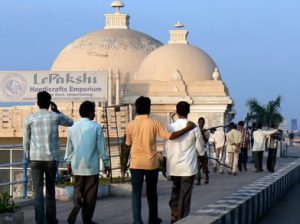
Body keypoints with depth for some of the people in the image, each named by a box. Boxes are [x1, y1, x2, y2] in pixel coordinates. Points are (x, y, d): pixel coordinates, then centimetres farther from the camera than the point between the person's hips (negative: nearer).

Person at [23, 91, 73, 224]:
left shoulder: (30, 118, -1)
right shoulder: (56, 116, -2)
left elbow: (26, 141, 7)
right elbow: (70, 123, 20)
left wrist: (28, 157, 21)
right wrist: (57, 111, 16)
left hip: (36, 159, -1)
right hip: (52, 159, 1)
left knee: (38, 191, -4)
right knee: (50, 189, 17)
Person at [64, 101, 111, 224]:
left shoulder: (72, 127, 3)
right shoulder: (96, 127, -8)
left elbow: (69, 147, 10)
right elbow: (102, 147, -6)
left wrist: (68, 162, 21)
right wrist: (106, 163, 4)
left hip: (77, 166, 3)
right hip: (92, 167, -3)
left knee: (78, 190, 13)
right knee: (90, 193, 6)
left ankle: (76, 205, -15)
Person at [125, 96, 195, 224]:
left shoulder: (131, 125, -3)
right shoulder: (154, 123, -8)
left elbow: (128, 145, 8)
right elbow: (171, 136, -15)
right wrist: (188, 128, -10)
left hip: (136, 164, 0)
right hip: (151, 163, 0)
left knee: (136, 193, 0)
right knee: (151, 192, 15)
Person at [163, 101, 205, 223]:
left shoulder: (170, 127, -4)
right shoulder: (194, 128, -9)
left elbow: (166, 148, 1)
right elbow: (200, 148, 0)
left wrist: (165, 164, 13)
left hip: (173, 166, 3)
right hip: (188, 167, -3)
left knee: (175, 191, 17)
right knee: (185, 194, 3)